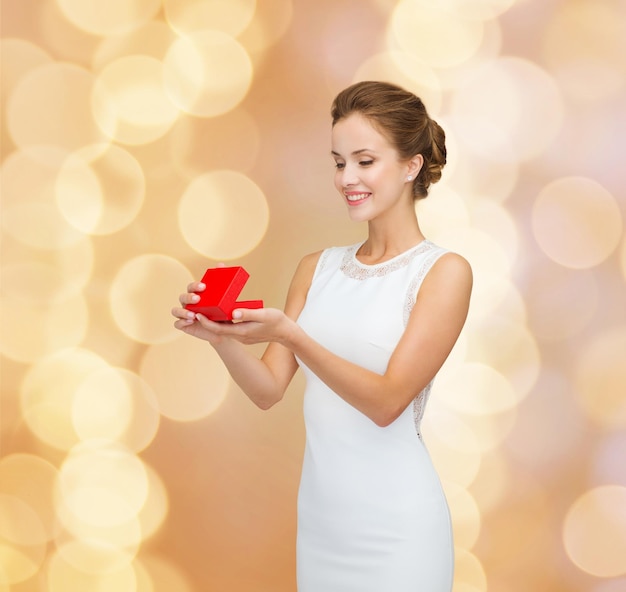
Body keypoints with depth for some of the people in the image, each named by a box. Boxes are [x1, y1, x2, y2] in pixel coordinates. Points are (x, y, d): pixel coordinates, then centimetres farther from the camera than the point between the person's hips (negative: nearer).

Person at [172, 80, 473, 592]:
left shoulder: (444, 271, -8)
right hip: (319, 514, 4)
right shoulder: (317, 268, 6)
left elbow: (387, 402, -16)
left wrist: (290, 335, -25)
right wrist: (221, 337, -15)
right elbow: (269, 389, 2)